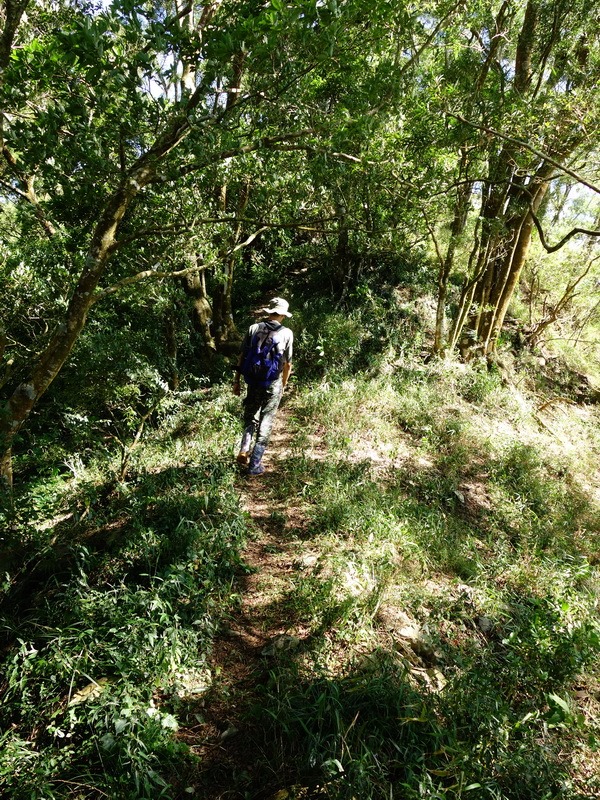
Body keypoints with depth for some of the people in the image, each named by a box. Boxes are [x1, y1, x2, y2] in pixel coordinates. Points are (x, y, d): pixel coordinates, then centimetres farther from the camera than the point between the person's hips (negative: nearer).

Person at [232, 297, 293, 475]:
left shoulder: (253, 328, -1)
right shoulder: (286, 333, -5)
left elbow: (242, 356, 0)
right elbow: (288, 364, -2)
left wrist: (236, 381, 8)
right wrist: (283, 385, 12)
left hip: (253, 382, 2)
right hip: (273, 384, -2)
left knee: (250, 417, 22)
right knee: (265, 424, 8)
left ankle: (244, 450, 3)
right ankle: (254, 465, 10)